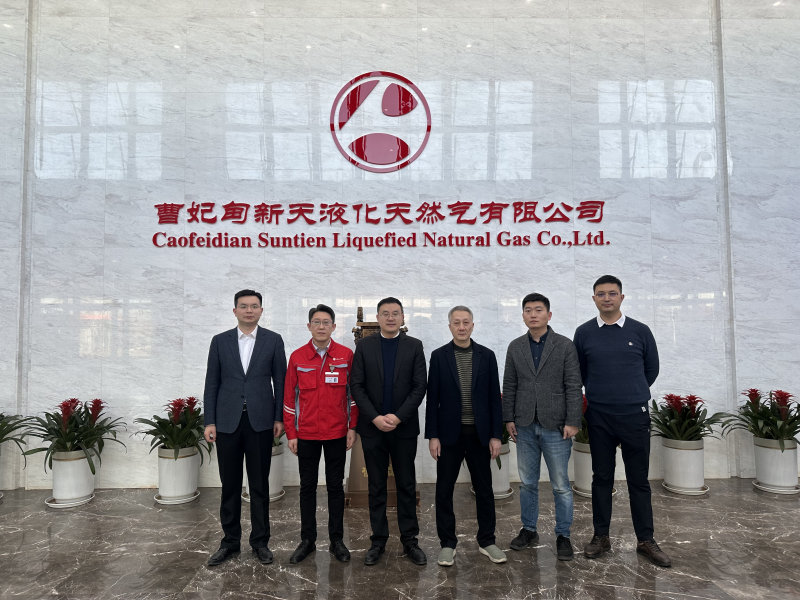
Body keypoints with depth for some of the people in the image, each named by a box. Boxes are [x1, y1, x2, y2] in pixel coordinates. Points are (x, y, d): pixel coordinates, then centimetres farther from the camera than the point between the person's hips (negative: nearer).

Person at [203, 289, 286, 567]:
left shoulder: (273, 340, 2)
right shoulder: (220, 341, 5)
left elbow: (280, 381, 2)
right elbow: (212, 383, 5)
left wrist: (279, 418, -3)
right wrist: (209, 421, 0)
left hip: (260, 421, -1)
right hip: (227, 421, 1)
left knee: (259, 485, 8)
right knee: (230, 485, 11)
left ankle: (260, 541, 22)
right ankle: (230, 541, 26)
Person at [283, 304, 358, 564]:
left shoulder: (346, 355, -3)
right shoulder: (297, 357, -1)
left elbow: (353, 393, 1)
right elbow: (289, 397, 2)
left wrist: (352, 428, -2)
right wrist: (291, 434, 0)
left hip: (337, 433, -1)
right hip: (306, 433, 1)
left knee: (335, 486, 10)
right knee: (307, 486, 12)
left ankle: (336, 540, 23)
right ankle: (307, 540, 26)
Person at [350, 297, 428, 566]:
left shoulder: (414, 346, 1)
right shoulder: (364, 345, 2)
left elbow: (419, 386, -4)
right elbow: (356, 385, -3)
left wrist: (398, 416, -14)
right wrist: (375, 417, -12)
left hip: (404, 427, 0)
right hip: (372, 428, 0)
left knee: (407, 485, 9)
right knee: (376, 487, 10)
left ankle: (410, 540, 22)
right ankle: (378, 540, 23)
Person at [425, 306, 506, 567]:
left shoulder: (487, 355, 1)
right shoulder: (439, 356, -1)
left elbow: (494, 398, 2)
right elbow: (432, 399, -2)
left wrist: (496, 435, -2)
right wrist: (432, 436, -5)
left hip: (479, 434, 1)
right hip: (449, 434, -1)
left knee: (484, 489, 11)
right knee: (444, 491, 6)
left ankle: (486, 541, 28)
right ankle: (447, 543, 22)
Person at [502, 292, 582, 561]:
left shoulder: (565, 346, -2)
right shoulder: (515, 347, 7)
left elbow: (573, 386, -5)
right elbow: (509, 386, 9)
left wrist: (572, 422, -10)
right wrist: (509, 418, 4)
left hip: (555, 426, -3)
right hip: (525, 427, 3)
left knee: (561, 485, 5)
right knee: (527, 483, 13)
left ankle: (563, 536, 20)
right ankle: (529, 529, 28)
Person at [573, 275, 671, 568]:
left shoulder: (640, 331, 1)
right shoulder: (584, 333, 0)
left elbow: (651, 370, 11)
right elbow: (579, 374, 9)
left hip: (635, 416, 0)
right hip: (599, 418, 0)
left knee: (639, 480, 8)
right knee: (602, 478, 10)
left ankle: (646, 540, 21)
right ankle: (601, 536, 22)